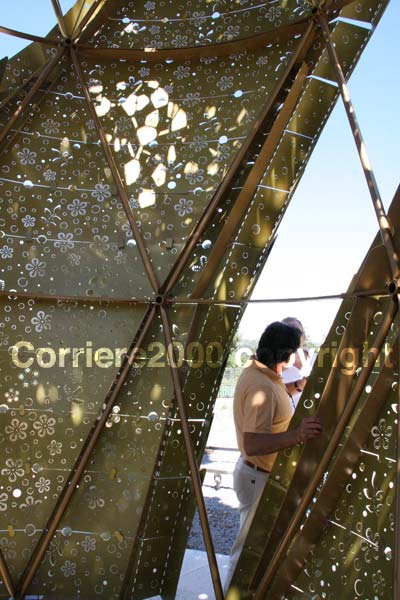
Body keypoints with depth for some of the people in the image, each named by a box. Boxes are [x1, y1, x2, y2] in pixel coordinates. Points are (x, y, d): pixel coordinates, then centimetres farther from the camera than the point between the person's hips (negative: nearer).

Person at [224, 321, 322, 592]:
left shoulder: (256, 371, 0)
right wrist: (297, 435, -47)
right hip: (260, 478, -10)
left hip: (258, 472, 10)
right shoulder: (262, 387, -31)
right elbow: (252, 444, -37)